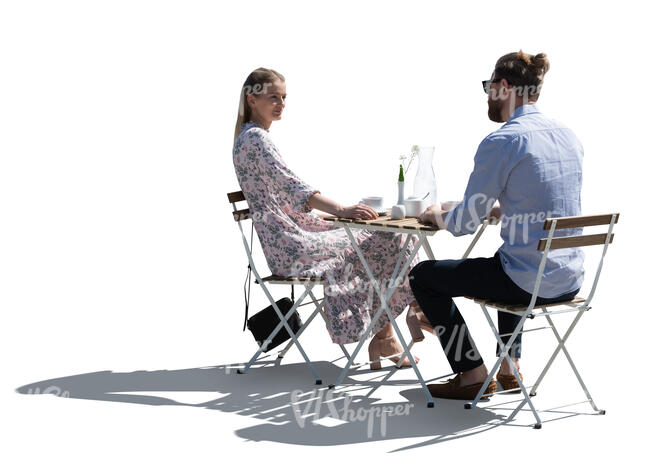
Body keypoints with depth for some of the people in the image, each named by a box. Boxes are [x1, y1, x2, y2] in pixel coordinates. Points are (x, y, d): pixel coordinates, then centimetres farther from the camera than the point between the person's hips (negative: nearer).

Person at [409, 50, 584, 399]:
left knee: (423, 276, 12)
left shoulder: (501, 142, -16)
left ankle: (473, 374, 16)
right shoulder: (568, 137, 8)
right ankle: (508, 369, 39)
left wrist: (437, 216, 9)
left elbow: (464, 223, -11)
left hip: (528, 283, -8)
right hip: (569, 280, 8)